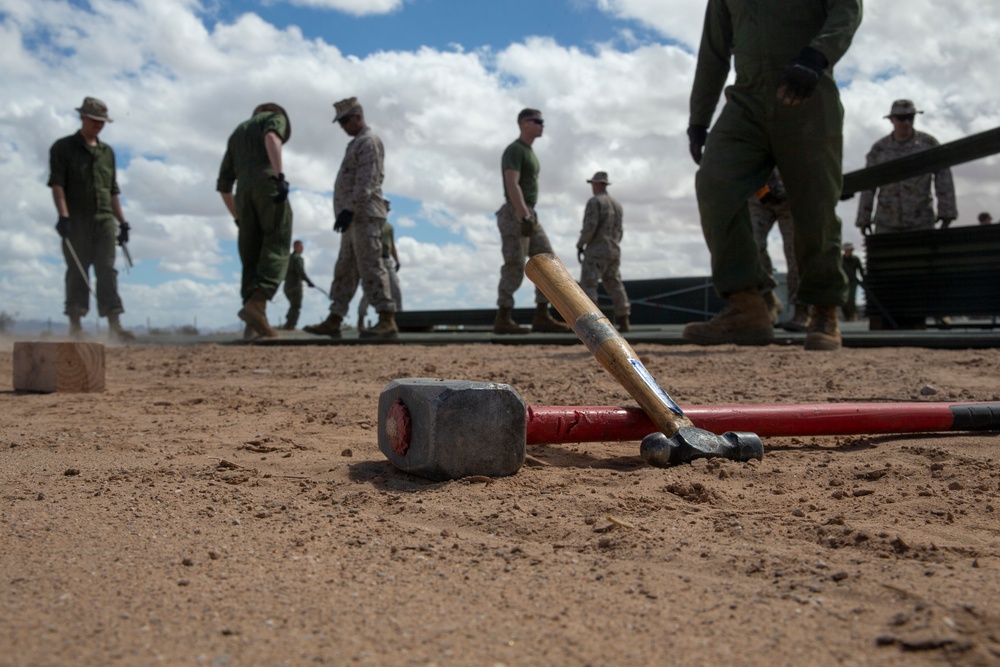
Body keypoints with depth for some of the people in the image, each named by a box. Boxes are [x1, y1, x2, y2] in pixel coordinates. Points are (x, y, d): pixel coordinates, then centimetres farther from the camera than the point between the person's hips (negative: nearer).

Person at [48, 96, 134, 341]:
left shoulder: (107, 152, 18)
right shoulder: (63, 148, 4)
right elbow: (57, 184, -6)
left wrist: (122, 222, 14)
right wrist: (63, 216, -18)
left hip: (104, 220, 4)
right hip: (76, 221, -4)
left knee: (107, 271, -4)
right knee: (77, 272, 0)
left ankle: (114, 325, -9)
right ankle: (75, 325, 6)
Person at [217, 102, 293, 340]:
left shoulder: (236, 133, 33)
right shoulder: (276, 117, 18)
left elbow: (224, 185, 26)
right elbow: (271, 138, -11)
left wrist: (238, 218, 30)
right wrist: (279, 175, -22)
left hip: (244, 191, 5)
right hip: (267, 183, -5)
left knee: (251, 258, 4)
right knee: (276, 250, -8)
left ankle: (254, 324, -6)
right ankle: (256, 303, -29)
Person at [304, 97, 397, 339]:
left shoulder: (369, 141, -5)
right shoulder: (357, 144, 24)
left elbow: (366, 182, -17)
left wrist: (349, 209, -24)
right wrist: (347, 212, 16)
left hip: (365, 215, -10)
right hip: (356, 217, 10)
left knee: (370, 267, -13)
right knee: (345, 270, 8)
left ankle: (387, 321, -13)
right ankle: (333, 321, 10)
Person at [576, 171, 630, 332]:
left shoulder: (594, 201, -9)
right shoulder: (616, 204, 16)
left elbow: (589, 227, -18)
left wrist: (580, 246, -9)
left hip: (596, 249, -8)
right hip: (614, 251, 8)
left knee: (588, 286, -7)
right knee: (614, 285, 8)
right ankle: (623, 321, 3)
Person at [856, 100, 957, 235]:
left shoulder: (929, 143, 1)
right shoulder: (879, 148, 4)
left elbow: (943, 177, -1)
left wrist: (946, 211, -7)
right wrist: (863, 218, 4)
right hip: (887, 222, 1)